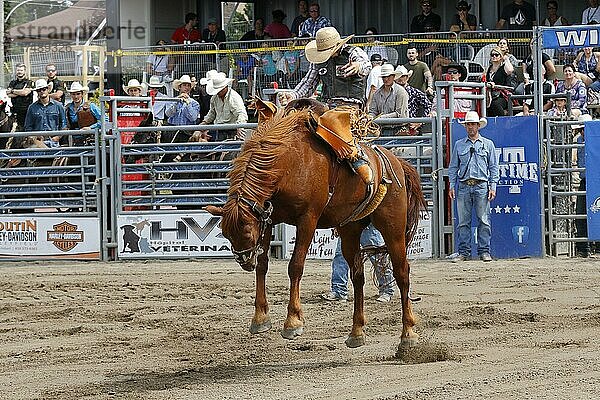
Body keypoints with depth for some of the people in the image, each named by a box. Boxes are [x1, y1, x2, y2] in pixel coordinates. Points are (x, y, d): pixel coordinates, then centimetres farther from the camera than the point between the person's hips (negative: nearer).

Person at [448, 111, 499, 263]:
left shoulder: (488, 144, 10)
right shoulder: (459, 145, 13)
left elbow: (494, 167, 8)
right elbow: (453, 167, 14)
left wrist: (493, 186, -1)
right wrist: (452, 186, 4)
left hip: (481, 186, -1)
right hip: (463, 186, 1)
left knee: (484, 220, -2)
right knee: (463, 221, 1)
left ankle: (484, 251, 2)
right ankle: (463, 252, 5)